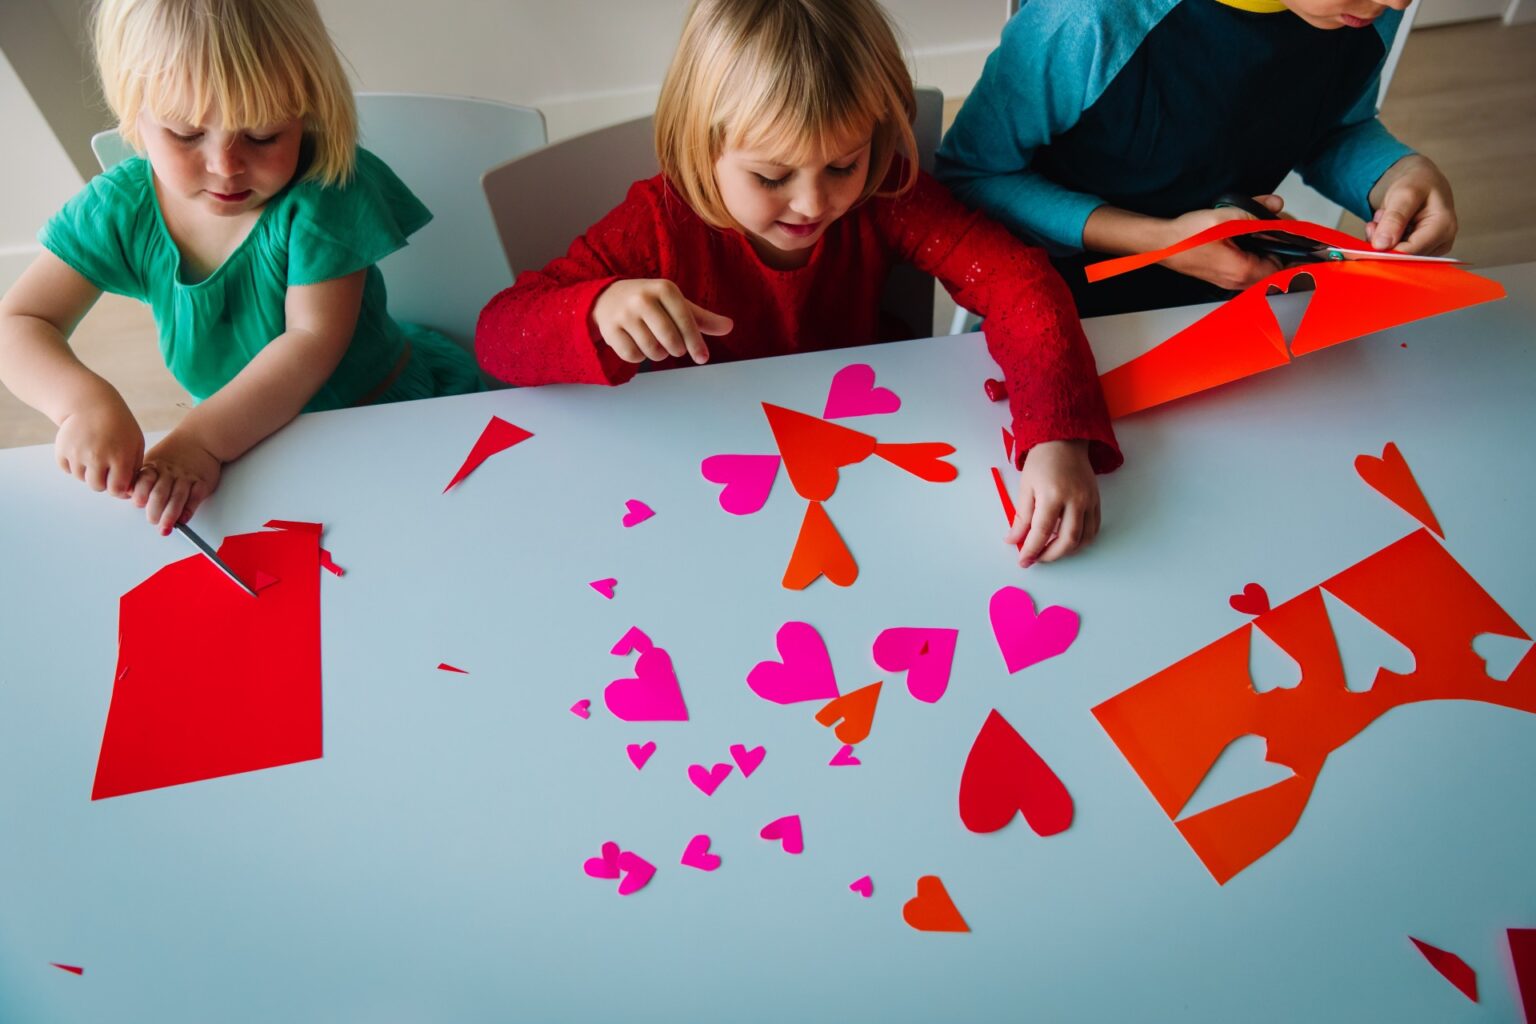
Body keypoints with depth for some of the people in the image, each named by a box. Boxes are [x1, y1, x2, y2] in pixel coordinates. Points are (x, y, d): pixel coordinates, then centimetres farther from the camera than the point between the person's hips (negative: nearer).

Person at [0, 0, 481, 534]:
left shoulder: (323, 195, -20)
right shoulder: (120, 208, -9)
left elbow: (314, 339, -24)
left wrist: (200, 439, -34)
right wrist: (84, 400, -30)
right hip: (254, 442, 5)